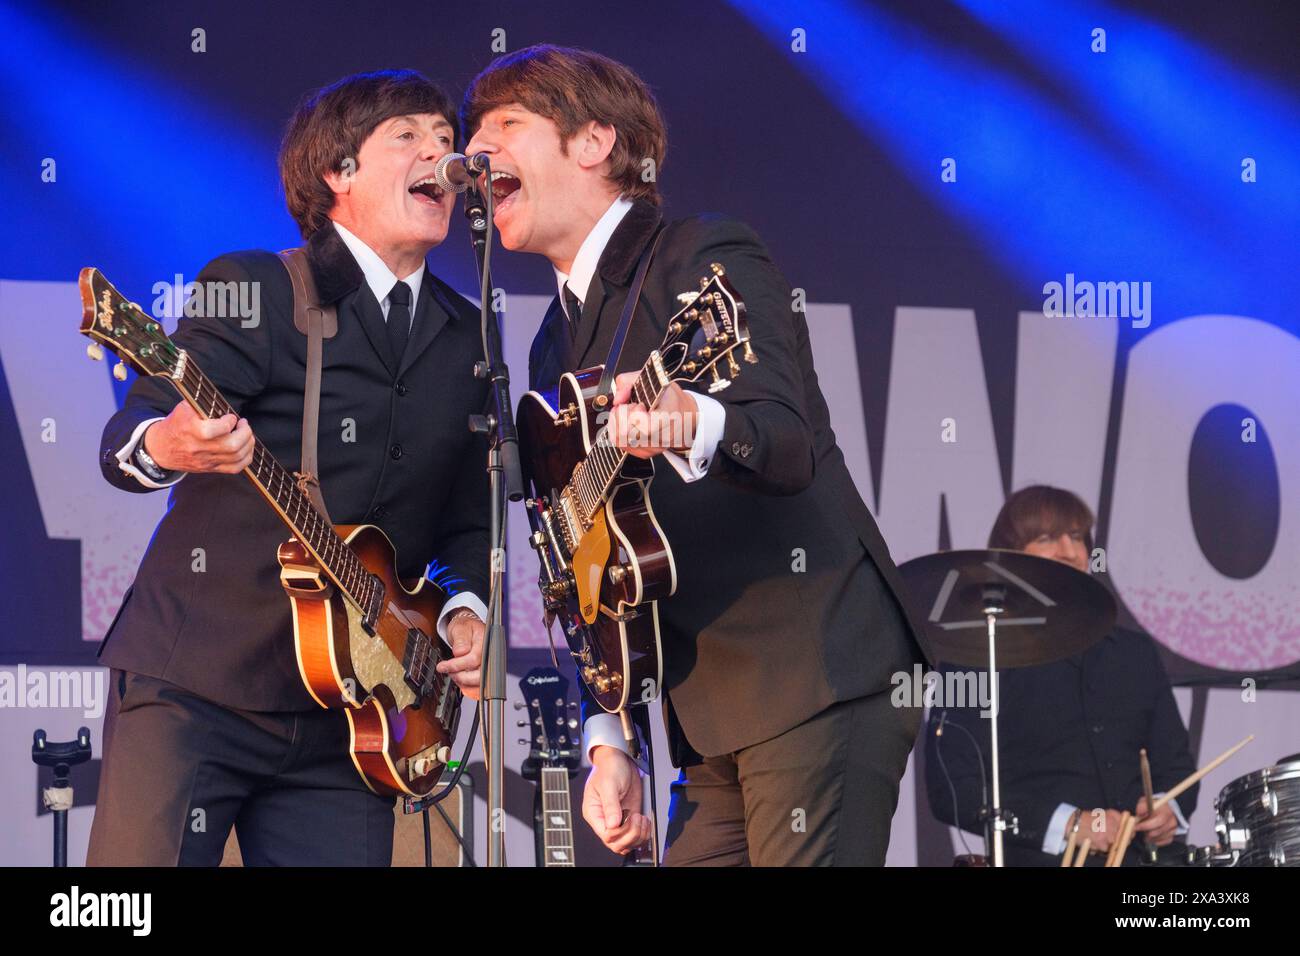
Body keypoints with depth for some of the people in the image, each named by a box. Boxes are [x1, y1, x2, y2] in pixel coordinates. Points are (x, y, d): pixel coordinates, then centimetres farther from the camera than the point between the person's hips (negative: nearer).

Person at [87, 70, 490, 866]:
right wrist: (165, 447, -39)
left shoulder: (466, 339, 14)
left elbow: (466, 516, 20)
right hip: (195, 686, -5)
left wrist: (465, 610, 0)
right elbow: (123, 443, -16)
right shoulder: (254, 291, -5)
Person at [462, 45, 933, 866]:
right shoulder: (557, 345, 19)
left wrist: (693, 427, -45)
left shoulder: (708, 260, -6)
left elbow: (789, 444, -23)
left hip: (823, 680, -8)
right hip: (712, 718, 8)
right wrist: (608, 740, 12)